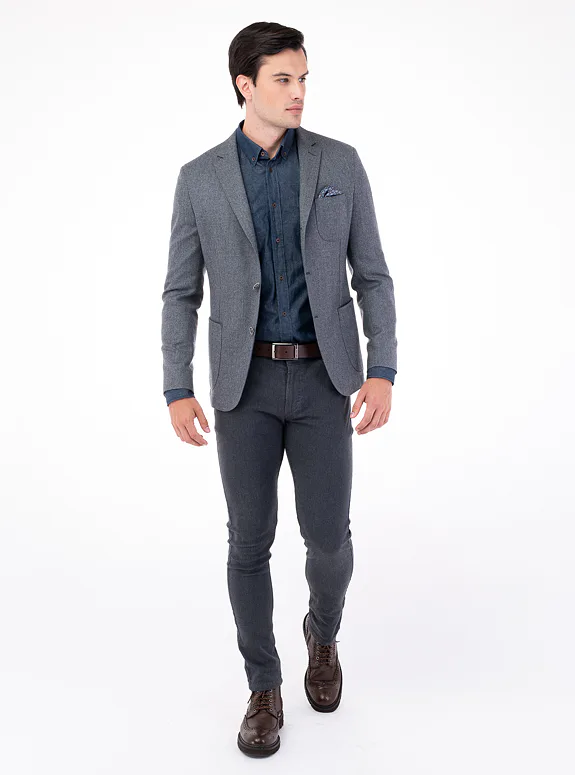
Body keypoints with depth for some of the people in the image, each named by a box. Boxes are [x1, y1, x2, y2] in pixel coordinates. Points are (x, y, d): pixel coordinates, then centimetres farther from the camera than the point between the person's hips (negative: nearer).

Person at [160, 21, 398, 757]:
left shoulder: (340, 163, 4)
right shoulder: (200, 178, 3)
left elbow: (372, 276, 3)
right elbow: (181, 293, 3)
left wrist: (382, 372, -9)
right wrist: (178, 393, -6)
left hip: (323, 378, 0)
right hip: (245, 382, 0)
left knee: (327, 537, 1)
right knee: (250, 540, 1)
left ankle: (322, 632, 35)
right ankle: (264, 689, 21)